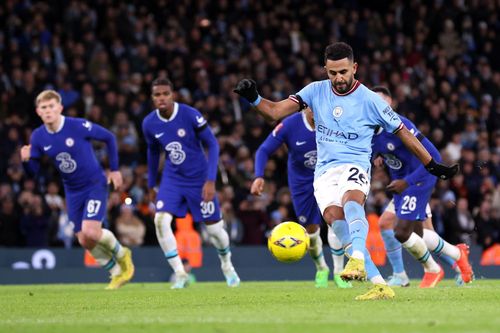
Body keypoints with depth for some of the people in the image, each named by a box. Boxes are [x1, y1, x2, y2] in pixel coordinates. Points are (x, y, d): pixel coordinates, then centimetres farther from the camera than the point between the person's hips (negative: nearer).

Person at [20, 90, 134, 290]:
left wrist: (114, 169, -3)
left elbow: (109, 138, -6)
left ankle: (121, 254, 11)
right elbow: (33, 171, -2)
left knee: (91, 231, -21)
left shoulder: (79, 126, -20)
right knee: (84, 241, 3)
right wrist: (26, 160, -25)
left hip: (95, 184, -5)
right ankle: (117, 272, 26)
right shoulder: (38, 137, -7)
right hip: (72, 191, 5)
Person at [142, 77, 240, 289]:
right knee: (161, 220, -20)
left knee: (214, 228, 5)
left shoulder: (190, 115, -20)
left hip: (199, 179, -3)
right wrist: (151, 184, 19)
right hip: (172, 178, 3)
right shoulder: (149, 123, -8)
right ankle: (180, 274, -11)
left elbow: (212, 145, -13)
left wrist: (210, 180, -19)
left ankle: (227, 266, 37)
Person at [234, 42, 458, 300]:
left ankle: (357, 259, -55)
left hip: (354, 166, -3)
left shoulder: (369, 100, -1)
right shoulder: (316, 91, 7)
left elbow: (403, 133, 9)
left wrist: (433, 166, 13)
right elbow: (276, 111, 5)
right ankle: (379, 284, -27)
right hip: (325, 171, 3)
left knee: (351, 201, -38)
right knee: (333, 215, -25)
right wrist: (253, 99, -15)